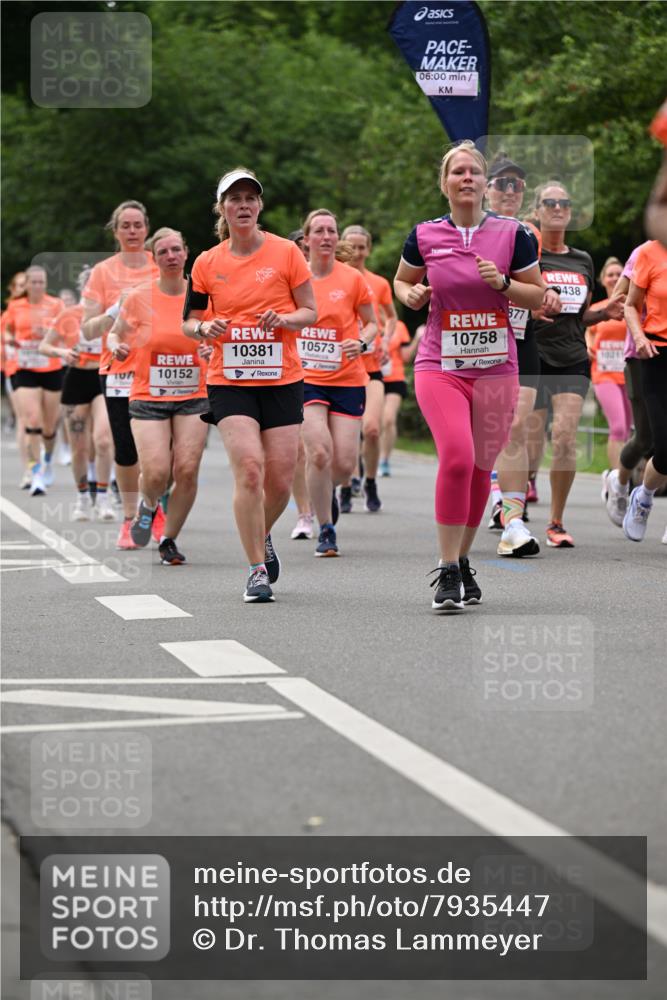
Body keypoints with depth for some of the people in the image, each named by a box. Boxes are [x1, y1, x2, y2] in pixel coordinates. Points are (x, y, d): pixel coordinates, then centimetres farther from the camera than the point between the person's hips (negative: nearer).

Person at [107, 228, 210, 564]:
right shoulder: (139, 297, -3)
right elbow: (114, 334, 10)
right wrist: (117, 347, -12)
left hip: (193, 397, 1)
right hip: (148, 397, -1)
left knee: (187, 470, -10)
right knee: (156, 473, -15)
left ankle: (169, 539, 10)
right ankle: (147, 505, 22)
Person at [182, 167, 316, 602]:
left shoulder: (286, 252, 0)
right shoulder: (207, 263, 3)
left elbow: (310, 311, 4)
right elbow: (189, 321, 12)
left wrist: (284, 319, -17)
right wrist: (205, 328, -10)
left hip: (282, 380, 0)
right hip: (230, 382, 0)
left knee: (280, 479, 0)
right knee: (249, 467, -17)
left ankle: (262, 536, 33)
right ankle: (257, 569, -8)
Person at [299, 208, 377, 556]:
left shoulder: (352, 279, -1)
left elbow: (371, 323, 9)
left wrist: (362, 343, -10)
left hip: (347, 380, 1)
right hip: (306, 378, -1)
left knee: (345, 463, -5)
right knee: (319, 451, -19)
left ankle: (322, 491, 32)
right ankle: (325, 529, -3)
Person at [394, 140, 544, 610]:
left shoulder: (512, 233, 0)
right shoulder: (425, 236, 2)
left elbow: (538, 296, 6)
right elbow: (402, 282, 19)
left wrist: (502, 283, -12)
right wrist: (412, 295, -4)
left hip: (496, 367, 2)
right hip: (439, 366, -1)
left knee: (481, 469, 8)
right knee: (456, 458, -19)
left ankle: (462, 562, 26)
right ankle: (448, 571, -12)